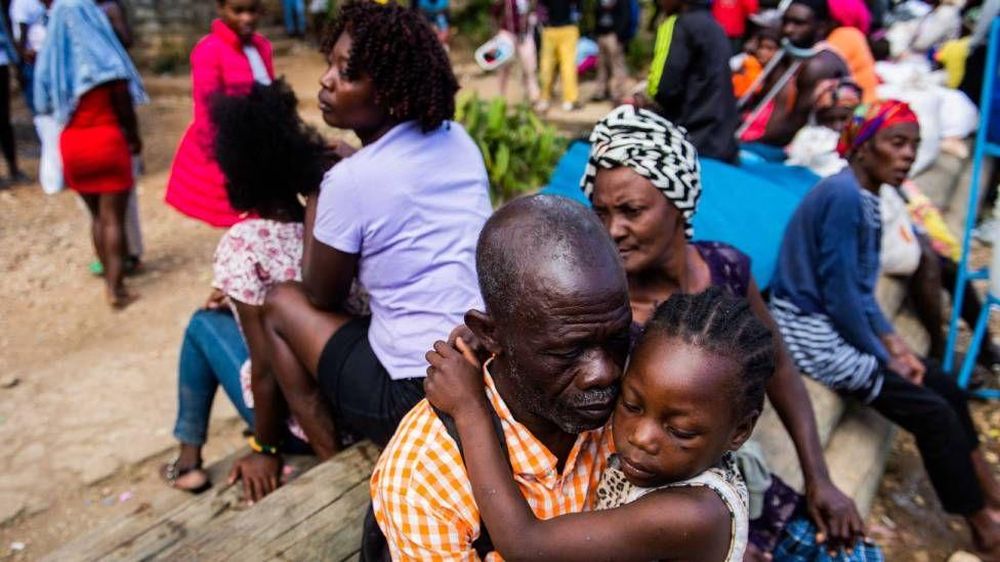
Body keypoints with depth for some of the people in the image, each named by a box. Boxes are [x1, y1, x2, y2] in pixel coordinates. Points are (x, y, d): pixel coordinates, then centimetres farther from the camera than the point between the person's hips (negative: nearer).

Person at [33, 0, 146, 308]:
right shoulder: (103, 57, -9)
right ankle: (116, 288, 1)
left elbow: (46, 105, 5)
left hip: (71, 145, 5)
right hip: (107, 141, -4)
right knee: (113, 217, 1)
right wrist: (134, 137, 9)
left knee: (97, 215, 17)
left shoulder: (50, 57, 3)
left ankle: (109, 279, 26)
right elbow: (124, 104, -6)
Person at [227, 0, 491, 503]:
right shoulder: (458, 139, 4)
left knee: (281, 304, 10)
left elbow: (322, 296, 0)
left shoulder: (351, 180, -16)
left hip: (421, 398, -7)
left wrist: (314, 201, 10)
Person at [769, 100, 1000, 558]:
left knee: (948, 389, 11)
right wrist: (884, 357, -10)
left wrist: (894, 343, 3)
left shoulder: (864, 196, 9)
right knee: (932, 411, -7)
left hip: (841, 324, 9)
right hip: (813, 332, -9)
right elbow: (839, 294, -21)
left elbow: (860, 289, 13)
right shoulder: (843, 195, -20)